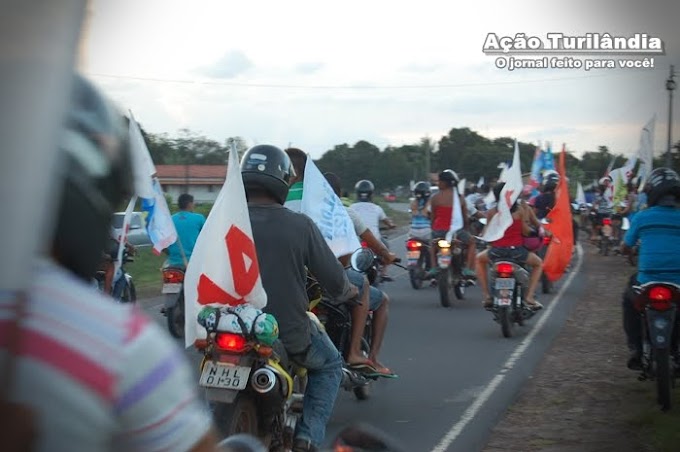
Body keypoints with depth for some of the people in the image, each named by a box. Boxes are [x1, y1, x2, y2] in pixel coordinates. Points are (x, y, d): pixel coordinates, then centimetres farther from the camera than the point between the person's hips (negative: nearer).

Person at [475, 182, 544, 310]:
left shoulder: (492, 212, 0)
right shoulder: (520, 209, -3)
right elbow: (526, 231, -2)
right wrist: (526, 215, 10)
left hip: (496, 251, 1)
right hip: (516, 250, -1)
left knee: (479, 259, 33)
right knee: (538, 263, 27)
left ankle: (486, 295, 22)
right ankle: (529, 296, 10)